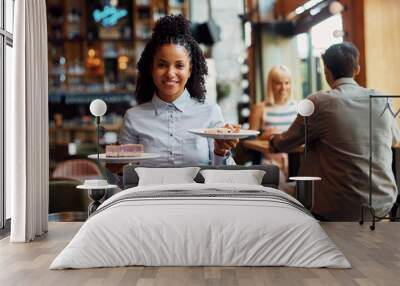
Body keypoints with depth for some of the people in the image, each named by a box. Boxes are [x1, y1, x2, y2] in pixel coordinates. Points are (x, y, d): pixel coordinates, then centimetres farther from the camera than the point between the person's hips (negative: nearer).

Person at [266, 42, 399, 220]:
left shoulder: (318, 102, -12)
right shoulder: (381, 100, 1)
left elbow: (283, 145, 2)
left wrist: (273, 139, 25)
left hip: (343, 209, -5)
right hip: (385, 203, 5)